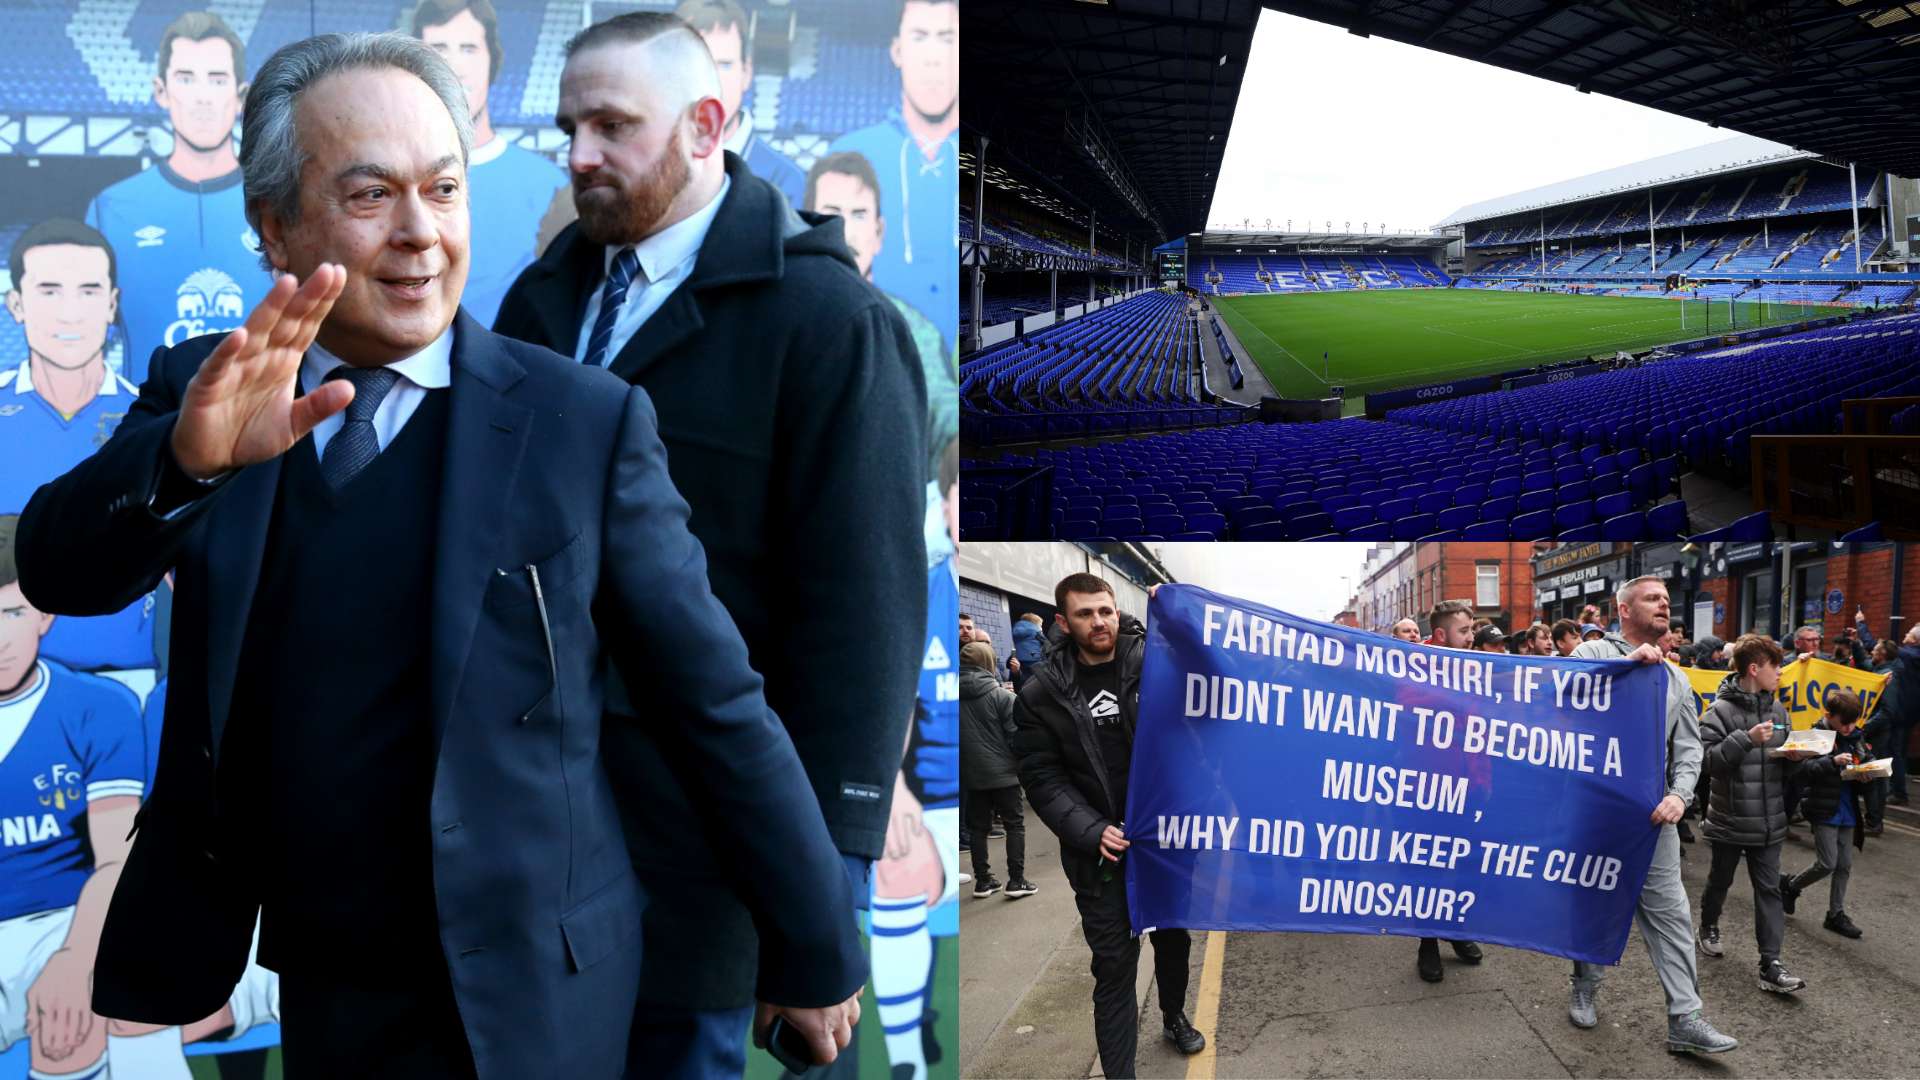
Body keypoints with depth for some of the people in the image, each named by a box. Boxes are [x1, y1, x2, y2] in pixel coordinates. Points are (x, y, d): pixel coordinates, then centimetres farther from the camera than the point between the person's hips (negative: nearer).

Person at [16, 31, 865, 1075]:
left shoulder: (585, 423, -13)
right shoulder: (201, 389, -2)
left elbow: (720, 708, -10)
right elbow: (57, 573, -13)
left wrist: (817, 952, -4)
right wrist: (185, 455, -33)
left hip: (513, 996, -3)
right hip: (263, 976, 3)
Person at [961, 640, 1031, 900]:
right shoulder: (1001, 696, -11)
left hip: (970, 773, 4)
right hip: (1002, 771, -4)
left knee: (978, 827, 12)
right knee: (1015, 824, 6)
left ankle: (983, 881, 15)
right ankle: (1016, 881, 4)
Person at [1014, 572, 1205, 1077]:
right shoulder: (1041, 693, -4)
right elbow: (1042, 777, -4)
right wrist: (1091, 832, -18)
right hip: (1102, 852, -2)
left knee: (1173, 937, 23)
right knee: (1114, 968, -2)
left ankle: (1174, 1017, 50)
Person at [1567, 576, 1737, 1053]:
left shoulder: (1674, 679, 13)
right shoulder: (1593, 653, 0)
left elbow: (1688, 747, 8)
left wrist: (1679, 794, -10)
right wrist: (1628, 665, -21)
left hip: (1652, 812, 3)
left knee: (1670, 911, -1)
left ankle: (1685, 1019, 0)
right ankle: (1585, 986, 29)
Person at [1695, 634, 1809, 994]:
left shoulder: (1778, 710, 6)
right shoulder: (1721, 710, -13)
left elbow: (1786, 751, 18)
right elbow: (1707, 760, -21)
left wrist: (1794, 756, -4)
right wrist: (1746, 739, -27)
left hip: (1769, 820, 4)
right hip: (1729, 818, -4)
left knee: (1769, 889, 1)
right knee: (1721, 880, 16)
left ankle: (1770, 965, 1)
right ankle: (1709, 926, 43)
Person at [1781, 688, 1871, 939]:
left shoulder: (1857, 737, 5)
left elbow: (1870, 762, 17)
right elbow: (1801, 772, -24)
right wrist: (1832, 761, -33)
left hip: (1847, 811, 6)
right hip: (1824, 811, -6)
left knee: (1845, 865, 11)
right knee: (1827, 864, -6)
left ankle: (1836, 914, 22)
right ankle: (1791, 886, 20)